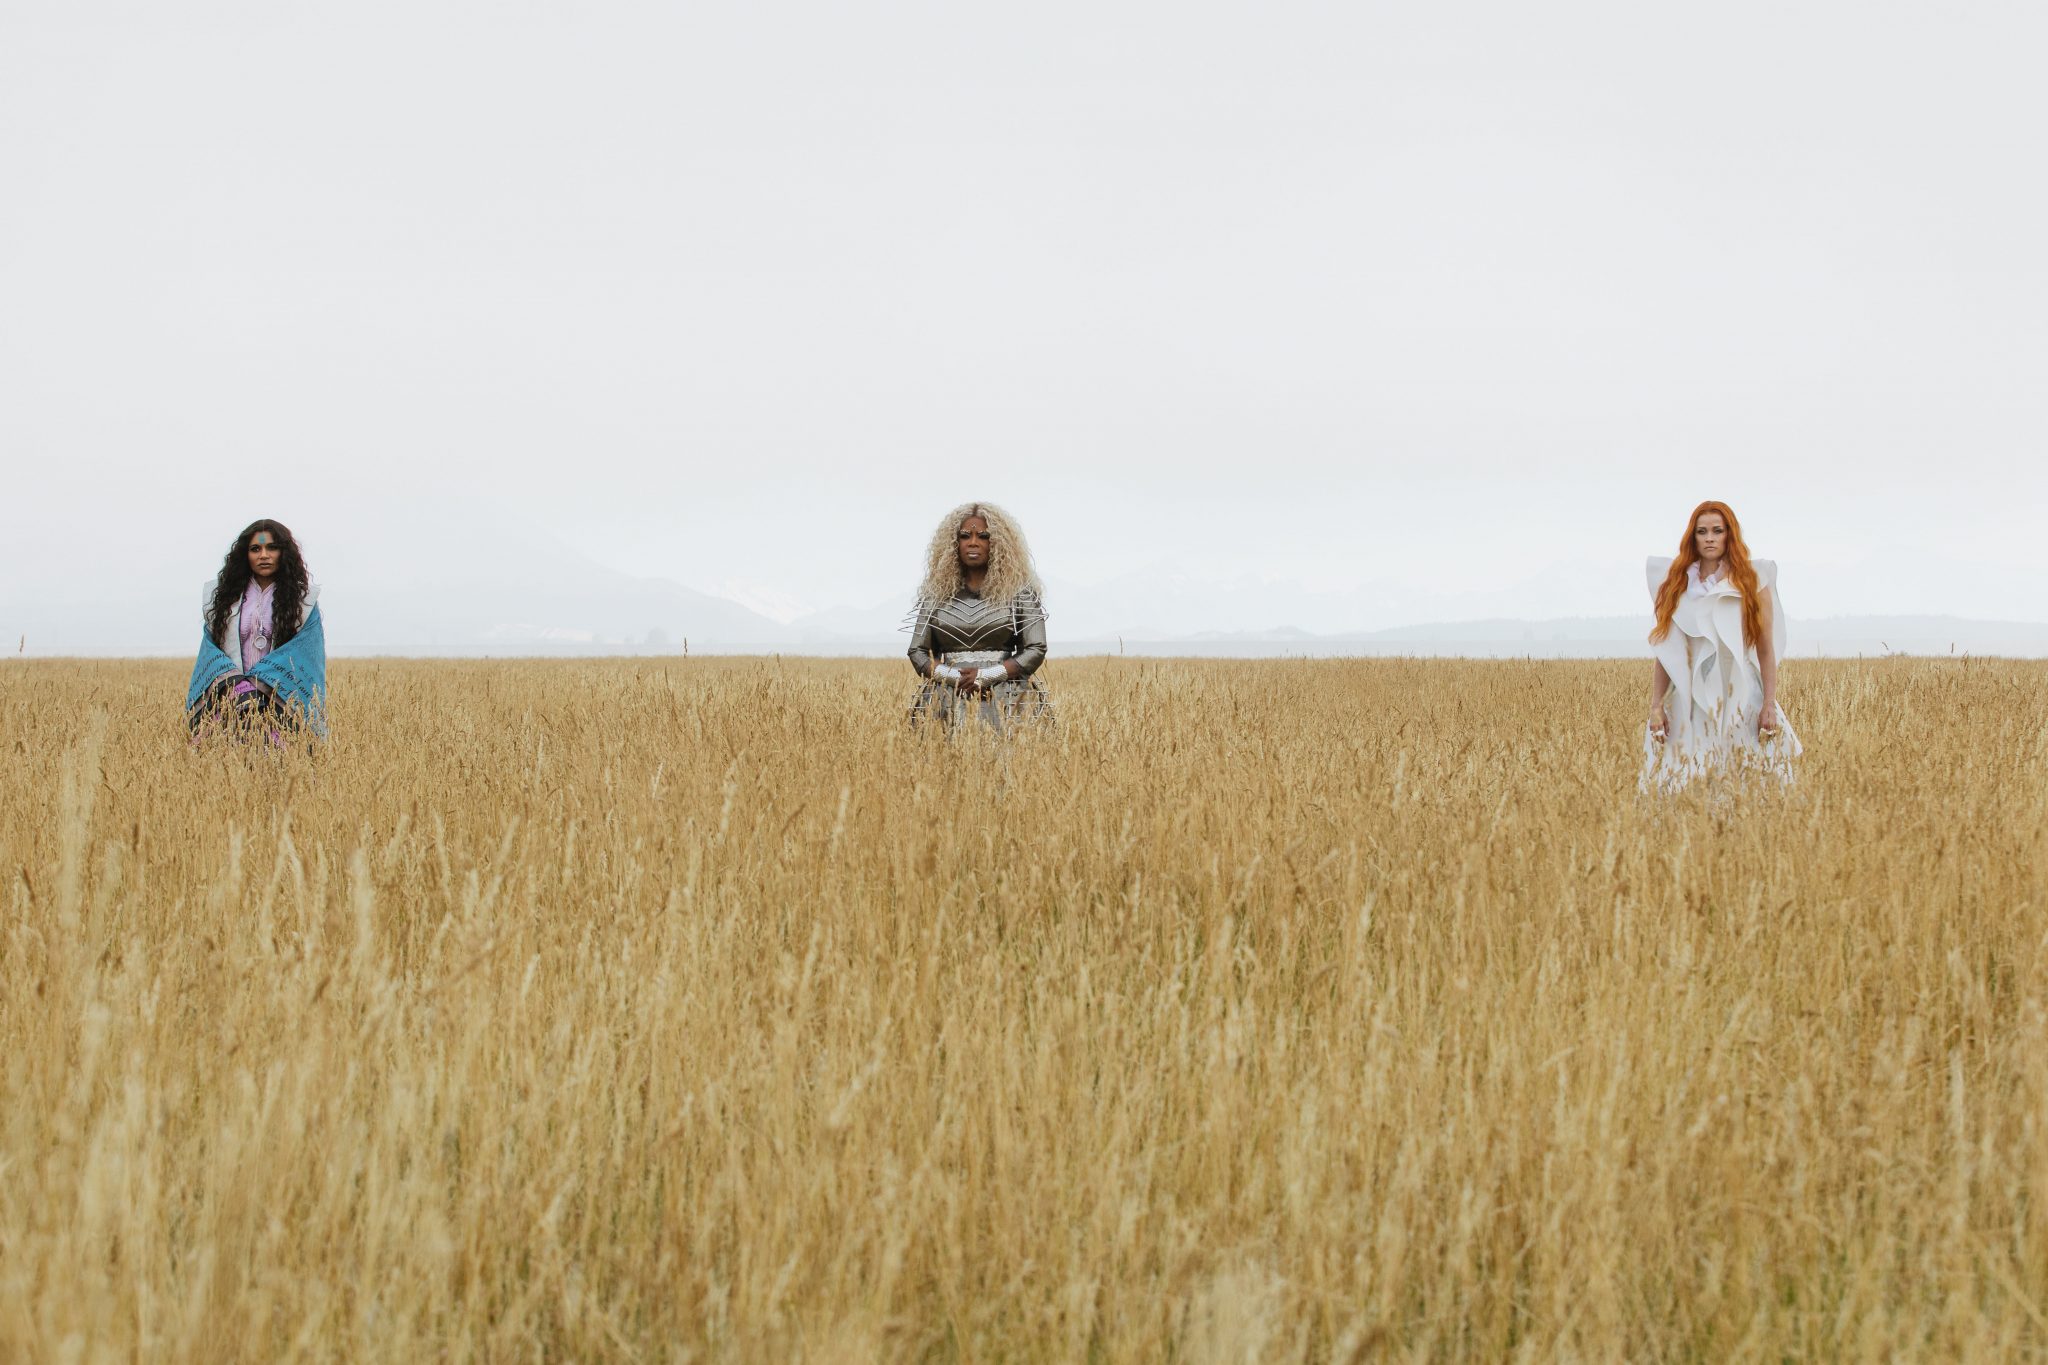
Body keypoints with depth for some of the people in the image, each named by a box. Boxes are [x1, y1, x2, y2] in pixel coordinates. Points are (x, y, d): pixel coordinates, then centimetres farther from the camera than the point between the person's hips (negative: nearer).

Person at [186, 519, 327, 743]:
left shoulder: (303, 598, 8)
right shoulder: (223, 595, 15)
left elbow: (303, 649, -4)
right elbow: (209, 647, 7)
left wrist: (255, 683, -16)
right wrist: (233, 681, -14)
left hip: (282, 704, -1)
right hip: (230, 703, 2)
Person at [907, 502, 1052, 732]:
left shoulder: (1019, 591, 5)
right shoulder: (936, 593, 12)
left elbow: (1035, 650, 0)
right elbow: (917, 652, 10)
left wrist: (986, 675, -11)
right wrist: (954, 676, -9)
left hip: (1004, 704, -2)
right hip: (946, 704, 2)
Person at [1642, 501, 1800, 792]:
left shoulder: (1752, 582, 5)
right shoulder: (1675, 584, 9)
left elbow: (1766, 650, 2)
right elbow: (1663, 650, 7)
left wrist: (1770, 706, -6)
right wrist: (1656, 705, 0)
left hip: (1741, 700, -1)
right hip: (1690, 704, 2)